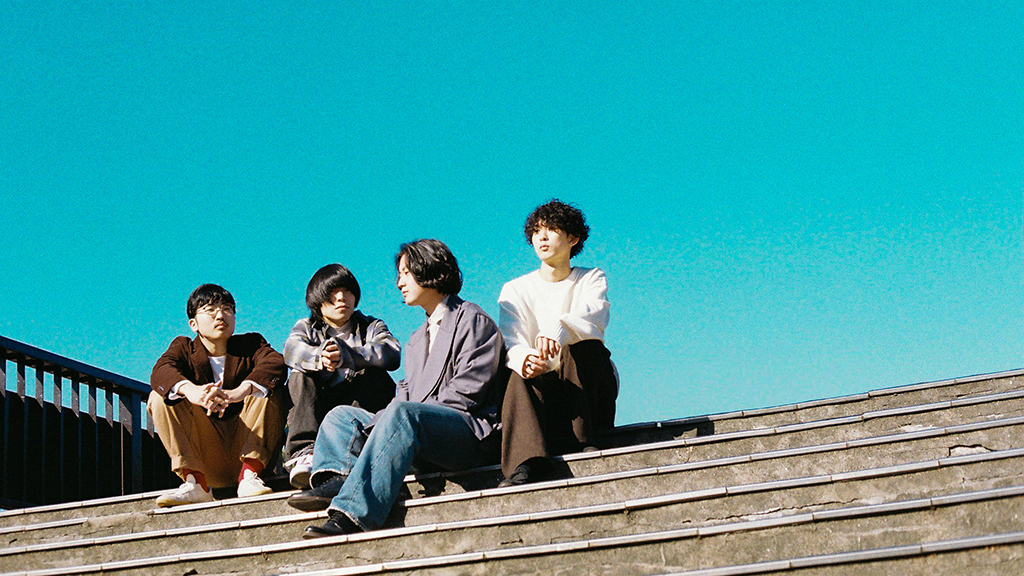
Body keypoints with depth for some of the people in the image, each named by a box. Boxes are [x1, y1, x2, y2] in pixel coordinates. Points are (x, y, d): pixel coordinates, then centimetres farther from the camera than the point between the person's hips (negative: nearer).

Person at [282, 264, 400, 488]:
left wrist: (345, 355, -31)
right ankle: (304, 453, -44)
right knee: (300, 376, -22)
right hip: (317, 410, 1)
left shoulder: (371, 327, 14)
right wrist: (319, 357, -37)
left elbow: (392, 353, -12)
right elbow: (292, 350, -11)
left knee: (377, 377, -25)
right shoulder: (306, 328, 16)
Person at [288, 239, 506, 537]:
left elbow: (467, 392, -8)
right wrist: (379, 422, -3)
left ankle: (351, 514, -48)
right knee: (342, 415, 1)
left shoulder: (472, 320, 5)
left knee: (403, 413, -35)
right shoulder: (417, 339, 32)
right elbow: (407, 393, 21)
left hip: (470, 430, -8)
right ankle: (338, 480, -30)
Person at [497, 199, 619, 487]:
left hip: (592, 389, -1)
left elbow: (594, 316, -17)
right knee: (522, 375, -32)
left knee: (583, 344, -30)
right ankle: (527, 463, -52)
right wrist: (524, 359, -34)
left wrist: (557, 328, -42)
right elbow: (510, 342, -7)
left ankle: (580, 440, -32)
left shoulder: (591, 279, 8)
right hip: (543, 390, 1)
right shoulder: (515, 290, 13)